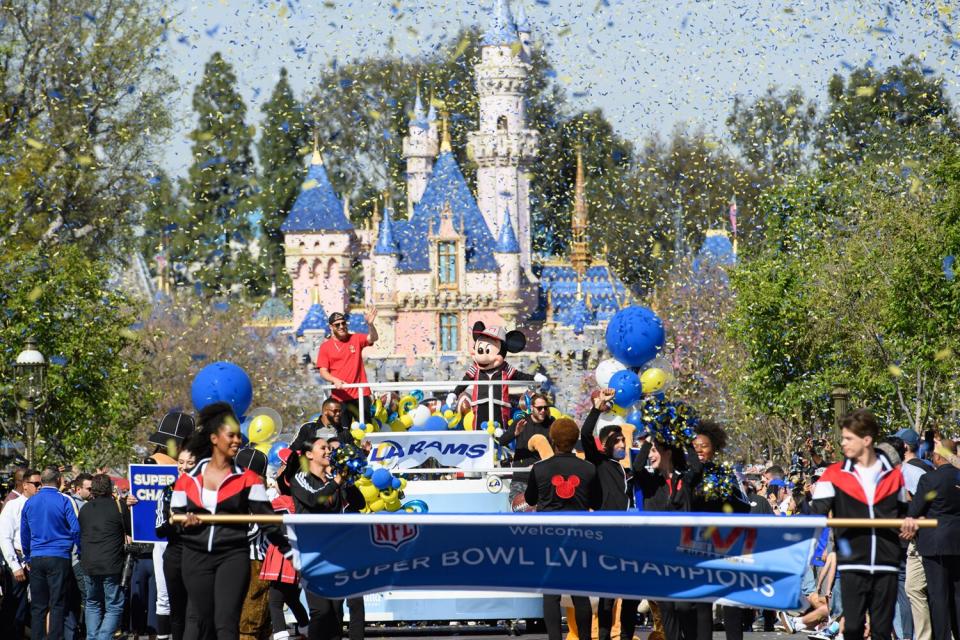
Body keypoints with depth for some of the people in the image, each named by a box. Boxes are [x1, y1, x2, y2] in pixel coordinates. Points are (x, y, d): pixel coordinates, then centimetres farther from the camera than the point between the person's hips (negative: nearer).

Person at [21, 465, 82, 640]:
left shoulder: (30, 503, 9)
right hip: (59, 558, -4)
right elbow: (76, 529, -6)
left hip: (36, 559, 4)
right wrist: (82, 552, 6)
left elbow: (24, 534, 16)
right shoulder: (64, 501, -5)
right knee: (57, 605, -2)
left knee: (37, 606, 7)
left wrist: (28, 558, 25)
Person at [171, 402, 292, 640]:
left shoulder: (247, 479, 2)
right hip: (197, 557, 2)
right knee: (202, 621, 8)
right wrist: (183, 522, -9)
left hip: (233, 557, -2)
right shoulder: (188, 479, 7)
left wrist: (288, 550, -11)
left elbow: (266, 519, -2)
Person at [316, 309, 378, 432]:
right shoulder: (325, 347, 3)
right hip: (340, 397, -1)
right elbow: (323, 372, 0)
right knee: (344, 431, -1)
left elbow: (373, 338, -9)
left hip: (360, 394, 1)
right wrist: (335, 380, -20)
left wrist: (370, 324, -28)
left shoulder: (355, 339, 6)